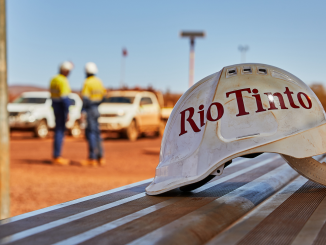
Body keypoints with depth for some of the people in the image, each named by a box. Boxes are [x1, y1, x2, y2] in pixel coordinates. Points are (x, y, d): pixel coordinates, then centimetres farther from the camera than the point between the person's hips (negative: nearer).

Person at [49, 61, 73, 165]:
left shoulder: (54, 79, 10)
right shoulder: (63, 82, -18)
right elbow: (64, 98, -22)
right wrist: (67, 113, -19)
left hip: (55, 106, 9)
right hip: (62, 108, -9)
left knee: (59, 131, 14)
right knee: (60, 132, -6)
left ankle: (57, 156, 17)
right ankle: (57, 158, -3)